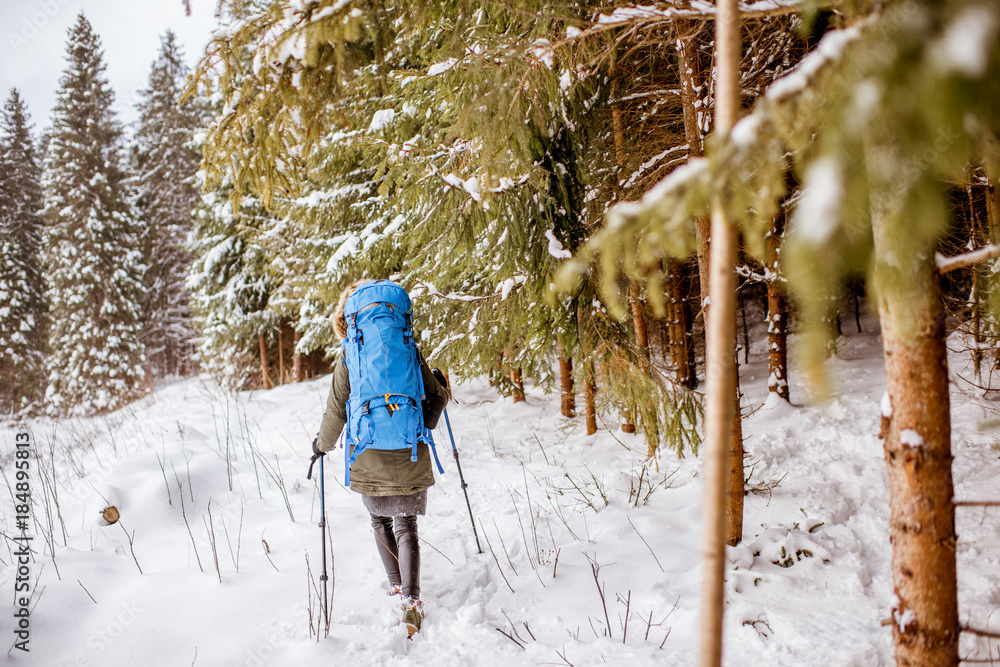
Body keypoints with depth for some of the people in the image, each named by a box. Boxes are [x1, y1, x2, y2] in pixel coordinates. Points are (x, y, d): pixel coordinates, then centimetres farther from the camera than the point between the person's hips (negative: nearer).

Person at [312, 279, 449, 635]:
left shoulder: (348, 360, -7)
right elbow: (435, 397, 2)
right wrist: (441, 386, 26)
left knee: (380, 521, 23)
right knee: (406, 527, 7)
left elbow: (337, 411, -6)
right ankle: (410, 598, -7)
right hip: (409, 458, 1)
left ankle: (396, 581, 32)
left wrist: (323, 443, 11)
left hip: (369, 459, -1)